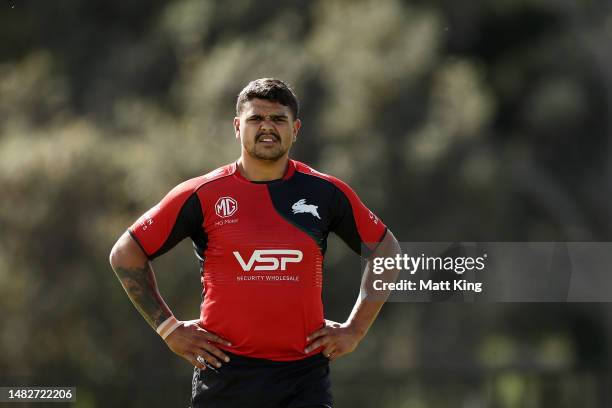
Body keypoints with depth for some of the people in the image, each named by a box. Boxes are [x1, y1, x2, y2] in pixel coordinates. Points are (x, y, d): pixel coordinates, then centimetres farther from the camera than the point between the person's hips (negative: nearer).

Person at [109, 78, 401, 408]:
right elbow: (125, 254, 8)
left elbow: (386, 250, 18)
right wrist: (169, 328, 4)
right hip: (225, 373, 0)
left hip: (304, 376, 0)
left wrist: (355, 329, 11)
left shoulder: (326, 193, 6)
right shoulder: (203, 195, 1)